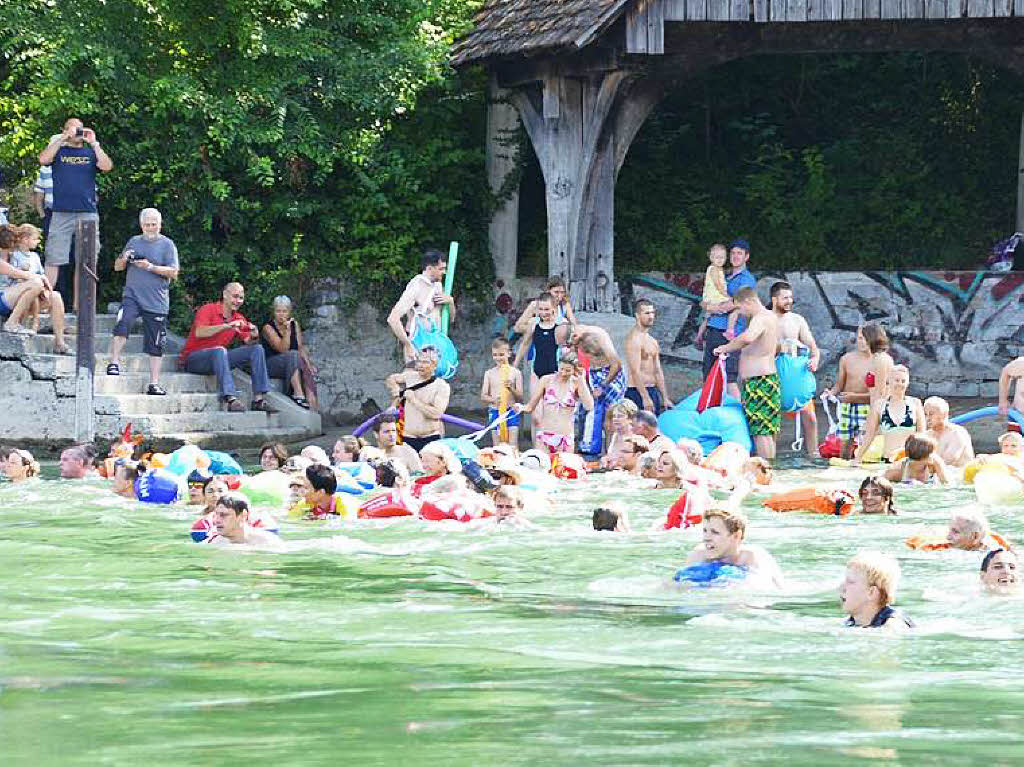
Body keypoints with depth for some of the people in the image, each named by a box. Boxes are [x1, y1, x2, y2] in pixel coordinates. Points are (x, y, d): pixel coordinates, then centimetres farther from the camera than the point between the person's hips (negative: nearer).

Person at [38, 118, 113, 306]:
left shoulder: (91, 153, 15)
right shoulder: (58, 150, 12)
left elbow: (107, 167, -3)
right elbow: (43, 159, -9)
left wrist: (94, 143, -6)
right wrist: (63, 139, -8)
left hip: (88, 213, 2)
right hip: (61, 213, -2)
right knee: (53, 260, -7)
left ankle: (78, 304, 6)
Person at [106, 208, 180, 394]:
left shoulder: (167, 244, 4)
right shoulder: (134, 241, 14)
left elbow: (173, 272, -3)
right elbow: (117, 267, 20)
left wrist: (151, 267, -14)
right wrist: (124, 259, -3)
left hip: (156, 301, -2)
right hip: (132, 295, 2)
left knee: (155, 345, 2)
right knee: (122, 323, -27)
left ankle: (154, 383, 7)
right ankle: (114, 362, -20)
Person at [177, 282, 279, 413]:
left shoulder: (238, 319, 11)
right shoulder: (208, 310, -8)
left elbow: (248, 342, 4)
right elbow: (199, 333, -25)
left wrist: (253, 337, -20)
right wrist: (226, 326, -32)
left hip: (219, 358, 6)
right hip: (193, 358, -6)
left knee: (257, 349, -7)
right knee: (219, 350, -38)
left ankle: (259, 399, -16)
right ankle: (231, 399, -47)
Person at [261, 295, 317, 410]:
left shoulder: (294, 324, 8)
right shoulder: (268, 328, -9)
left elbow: (301, 348, 2)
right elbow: (283, 349, -19)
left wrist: (309, 364, -14)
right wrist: (287, 330, -26)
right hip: (270, 365, -5)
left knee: (306, 369, -26)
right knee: (293, 355, -32)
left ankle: (312, 404, -40)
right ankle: (298, 395, -43)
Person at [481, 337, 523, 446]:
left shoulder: (515, 372, 0)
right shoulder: (489, 374, 5)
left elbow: (520, 397, 0)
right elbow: (483, 396, 3)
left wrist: (512, 389, -20)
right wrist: (493, 399, -17)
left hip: (511, 411, -2)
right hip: (494, 412, 2)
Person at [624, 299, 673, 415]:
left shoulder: (652, 340, 17)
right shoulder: (634, 338, -11)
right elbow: (635, 371, -18)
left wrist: (665, 398, 16)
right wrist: (645, 398, -22)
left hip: (653, 391, 9)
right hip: (637, 392, -9)